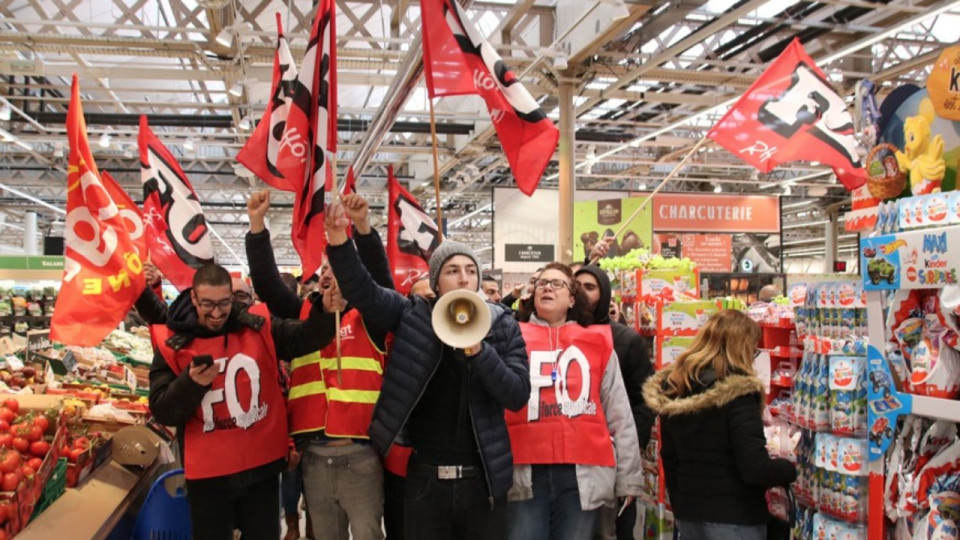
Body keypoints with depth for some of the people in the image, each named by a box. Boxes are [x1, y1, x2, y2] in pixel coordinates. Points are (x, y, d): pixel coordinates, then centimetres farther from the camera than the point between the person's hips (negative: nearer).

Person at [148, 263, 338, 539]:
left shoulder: (258, 325, -2)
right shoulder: (172, 342, -6)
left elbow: (305, 338, -11)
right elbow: (163, 413, -7)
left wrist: (327, 310, -30)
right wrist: (190, 383, -25)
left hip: (262, 466, 1)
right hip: (208, 475, -1)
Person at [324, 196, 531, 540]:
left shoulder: (503, 327, 0)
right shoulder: (413, 316, 1)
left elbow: (518, 395, -7)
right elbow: (362, 292, -9)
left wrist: (478, 351, -21)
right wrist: (339, 240, -25)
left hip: (481, 479, 0)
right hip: (424, 478, 0)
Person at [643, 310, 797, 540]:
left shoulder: (671, 390, 3)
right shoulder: (736, 392, -18)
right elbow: (755, 469, -20)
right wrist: (797, 467, -4)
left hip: (687, 515, 7)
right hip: (734, 519, -6)